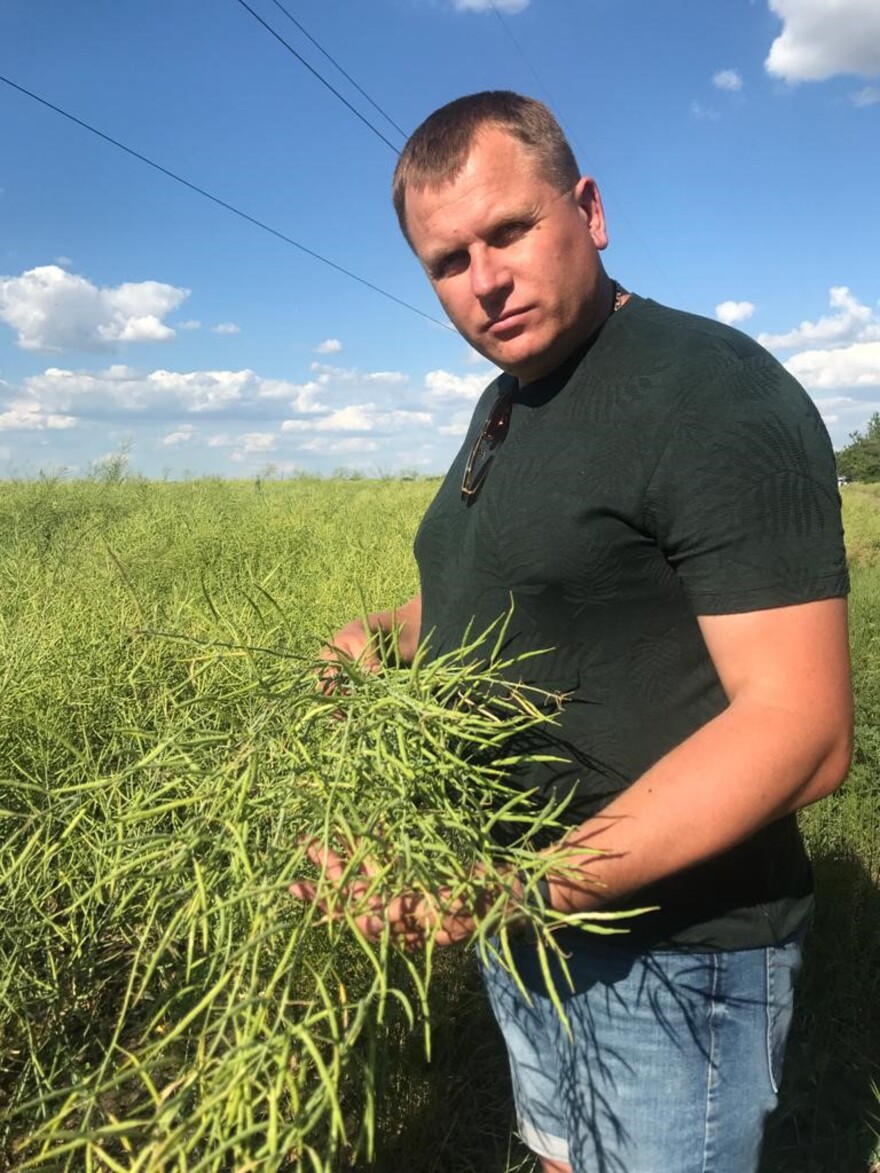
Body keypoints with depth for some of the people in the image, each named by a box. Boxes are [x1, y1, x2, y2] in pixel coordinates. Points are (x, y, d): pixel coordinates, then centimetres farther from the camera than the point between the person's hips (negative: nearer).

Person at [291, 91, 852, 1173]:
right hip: (527, 922, 8)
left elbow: (803, 730, -26)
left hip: (674, 949, -8)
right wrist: (387, 633, 0)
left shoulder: (715, 396, -21)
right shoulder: (506, 403, 7)